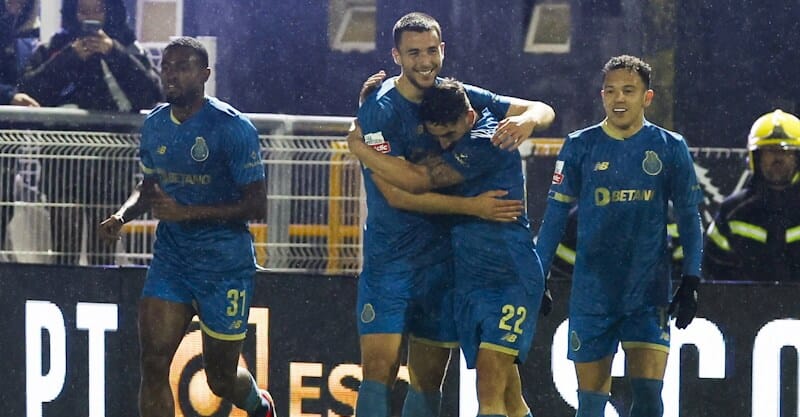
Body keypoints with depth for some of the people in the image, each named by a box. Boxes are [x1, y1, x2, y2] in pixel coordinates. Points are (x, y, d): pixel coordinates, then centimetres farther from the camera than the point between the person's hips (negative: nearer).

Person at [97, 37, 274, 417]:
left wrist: (187, 212, -24)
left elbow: (256, 205, -16)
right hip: (170, 258, 5)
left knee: (221, 379, 8)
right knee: (153, 364, -12)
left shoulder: (232, 127, -14)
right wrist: (122, 216, 0)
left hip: (224, 264, -5)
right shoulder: (155, 124, 6)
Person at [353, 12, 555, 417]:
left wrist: (527, 119, -19)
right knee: (379, 370, -13)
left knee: (428, 380, 7)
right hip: (390, 258, -5)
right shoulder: (380, 110, -11)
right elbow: (397, 193, -17)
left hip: (443, 258, 5)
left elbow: (542, 110, 6)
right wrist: (472, 207, -21)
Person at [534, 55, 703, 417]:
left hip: (649, 293, -1)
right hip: (592, 293, 1)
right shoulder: (580, 146, 2)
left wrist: (691, 281, 1)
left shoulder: (670, 148, 1)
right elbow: (555, 215, 8)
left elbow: (689, 217, 7)